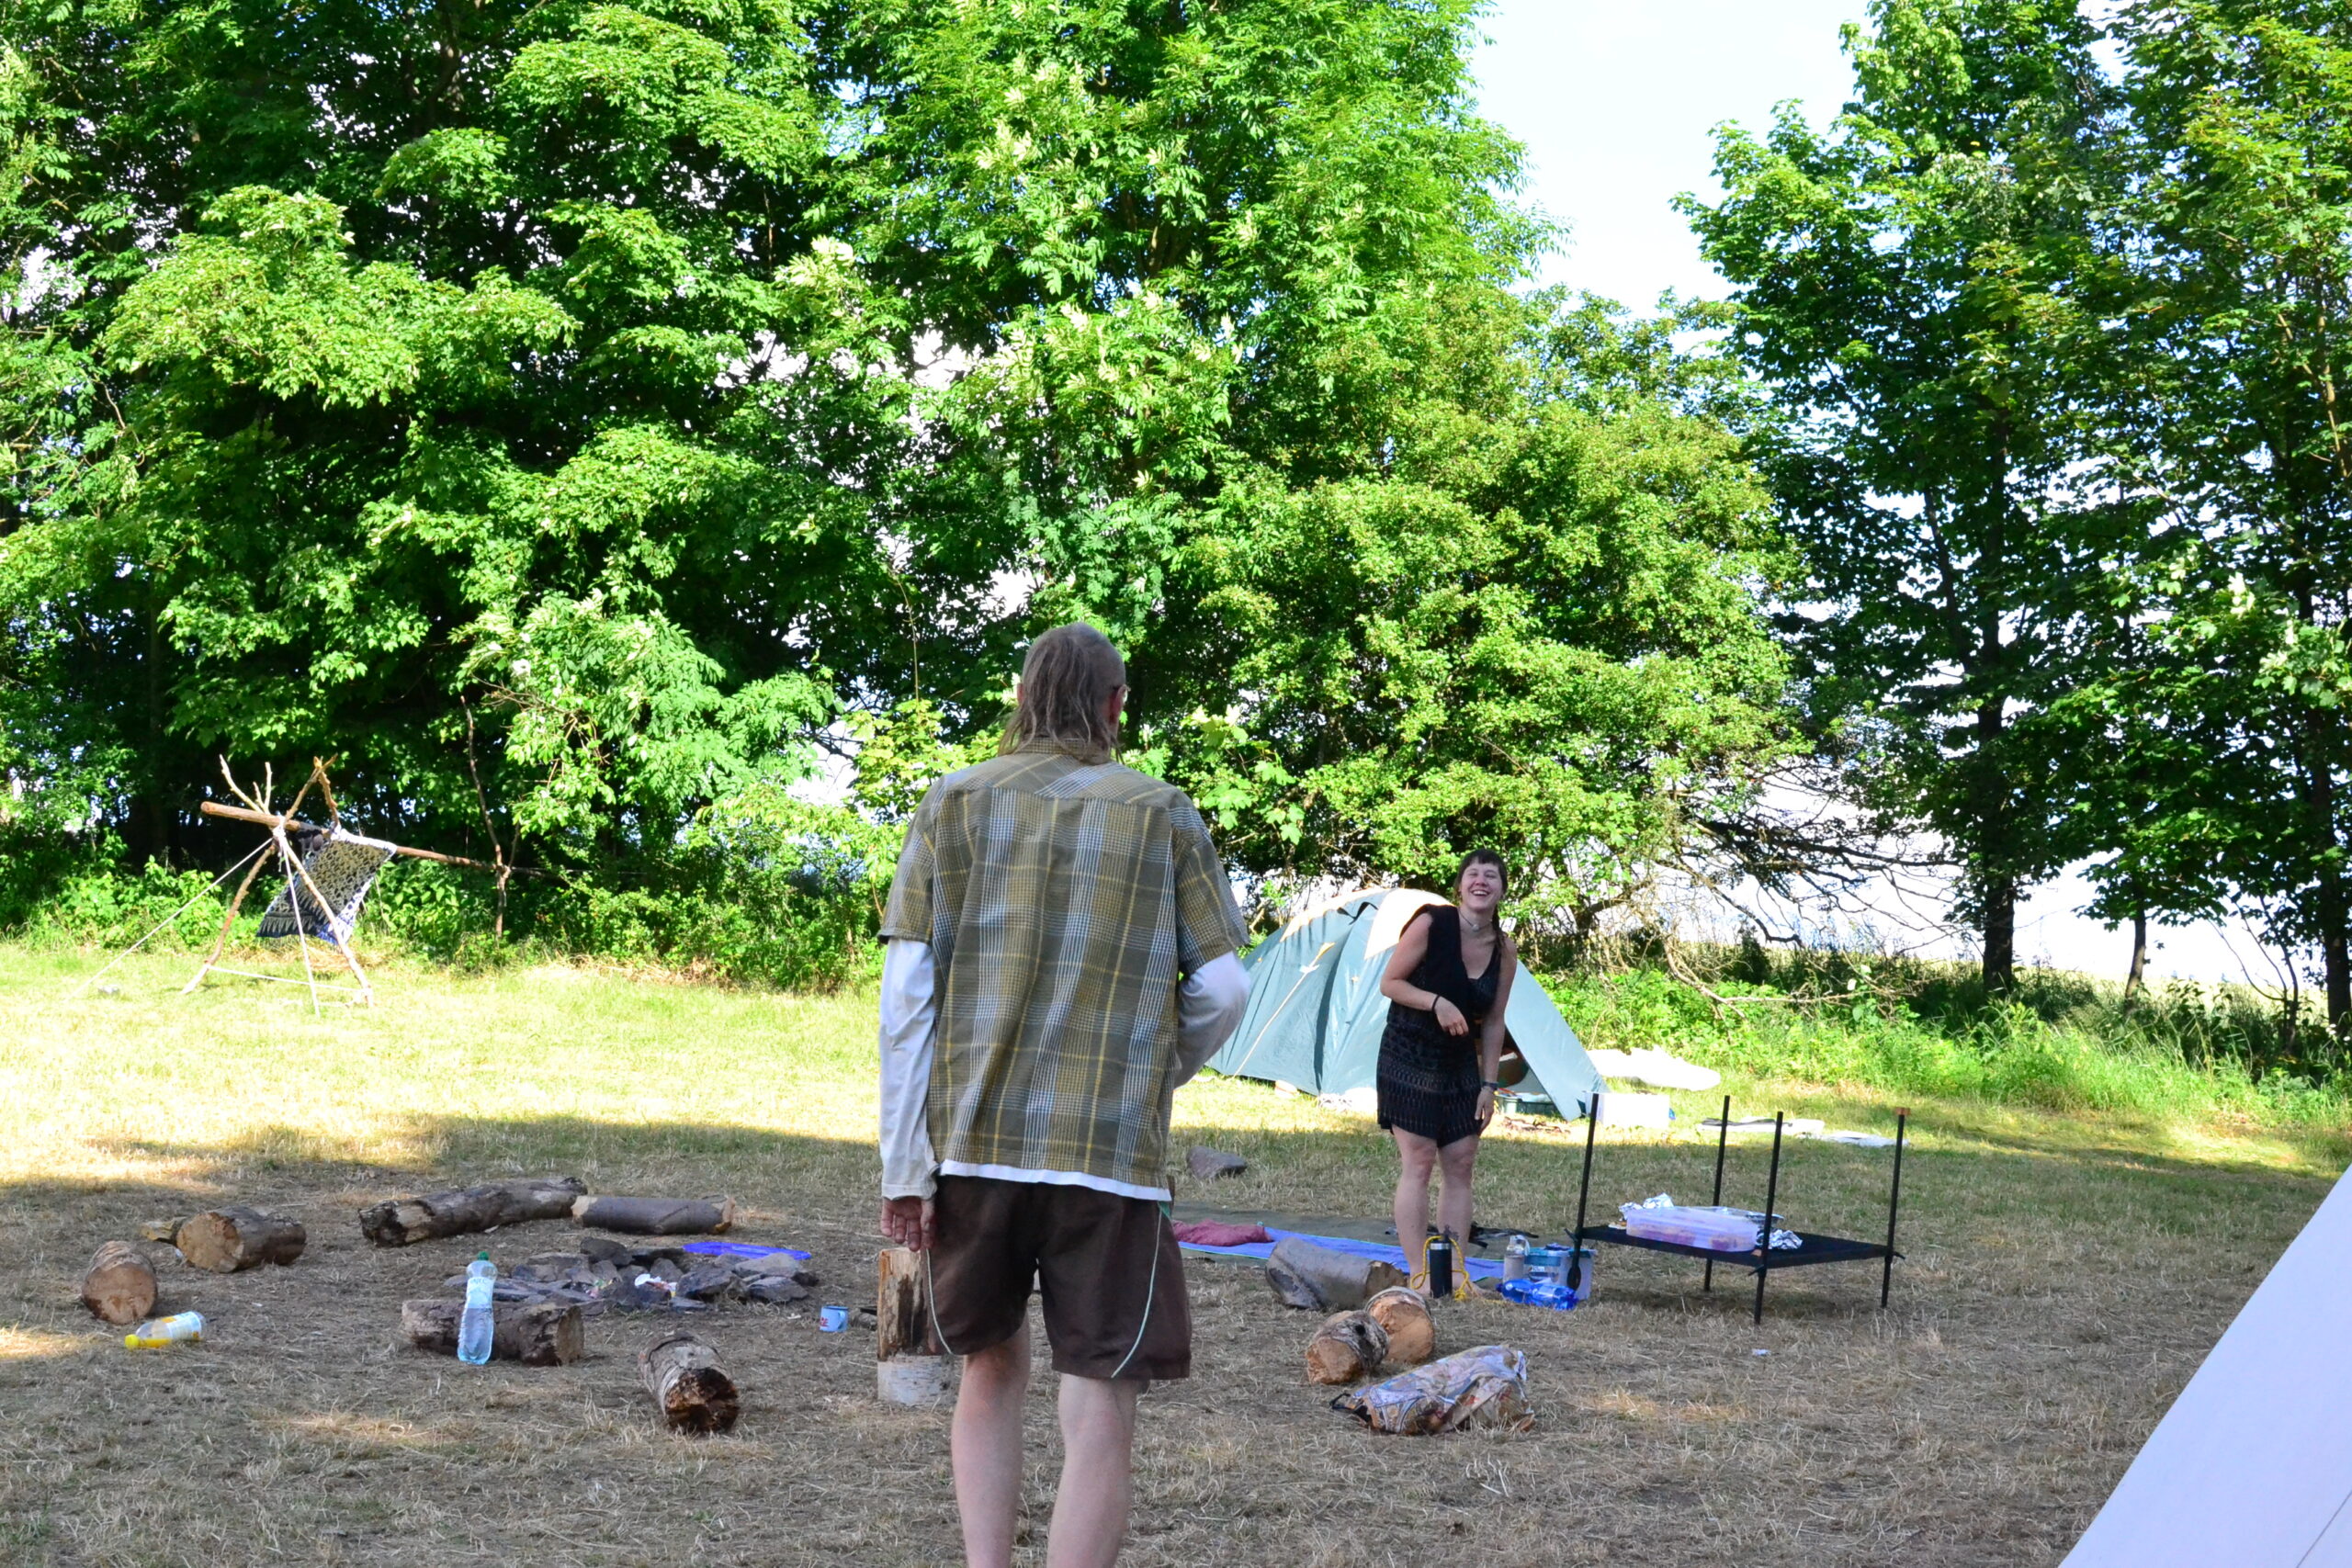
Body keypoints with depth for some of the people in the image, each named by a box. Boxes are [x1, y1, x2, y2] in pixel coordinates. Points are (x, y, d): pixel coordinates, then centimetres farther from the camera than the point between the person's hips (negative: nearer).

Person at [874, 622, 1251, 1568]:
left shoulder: (954, 804, 6)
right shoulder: (1164, 816, 4)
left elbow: (906, 992, 0)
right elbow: (1222, 988, 2)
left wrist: (904, 1168, 2)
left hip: (970, 1139, 2)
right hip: (1111, 1153, -2)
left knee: (991, 1368, 20)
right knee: (1100, 1411, 2)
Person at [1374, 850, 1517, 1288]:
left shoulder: (1504, 951, -1)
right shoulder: (1430, 924, -15)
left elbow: (1493, 1023, 6)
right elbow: (1389, 982, -9)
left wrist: (1489, 1084, 3)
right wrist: (1436, 1002, -24)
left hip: (1461, 1066, 6)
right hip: (1409, 1059, -5)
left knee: (1461, 1166, 3)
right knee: (1418, 1162, -8)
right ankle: (1420, 1275, -7)